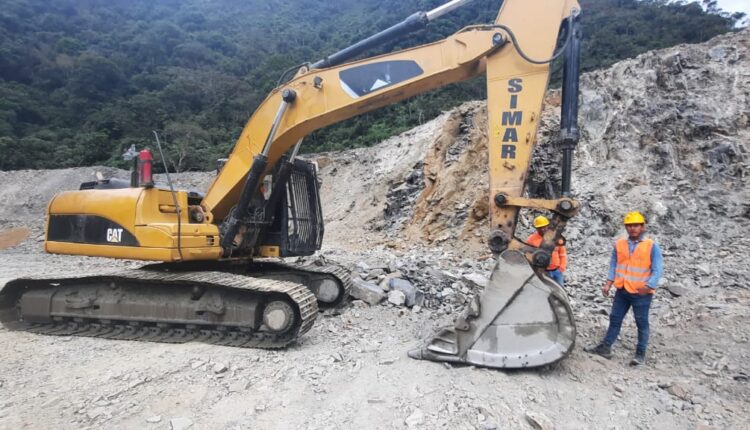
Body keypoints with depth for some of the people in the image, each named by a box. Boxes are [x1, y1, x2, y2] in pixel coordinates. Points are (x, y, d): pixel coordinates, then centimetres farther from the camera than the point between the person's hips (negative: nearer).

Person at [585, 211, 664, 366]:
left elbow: (657, 270, -11)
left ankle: (640, 354, 17)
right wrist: (608, 284, 1)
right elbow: (613, 266, 9)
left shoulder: (651, 246, -7)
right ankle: (605, 347, 20)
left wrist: (648, 286, -23)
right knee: (615, 319, 12)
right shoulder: (619, 244, 4)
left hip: (641, 294, -4)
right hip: (622, 291, 4)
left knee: (642, 324, 7)